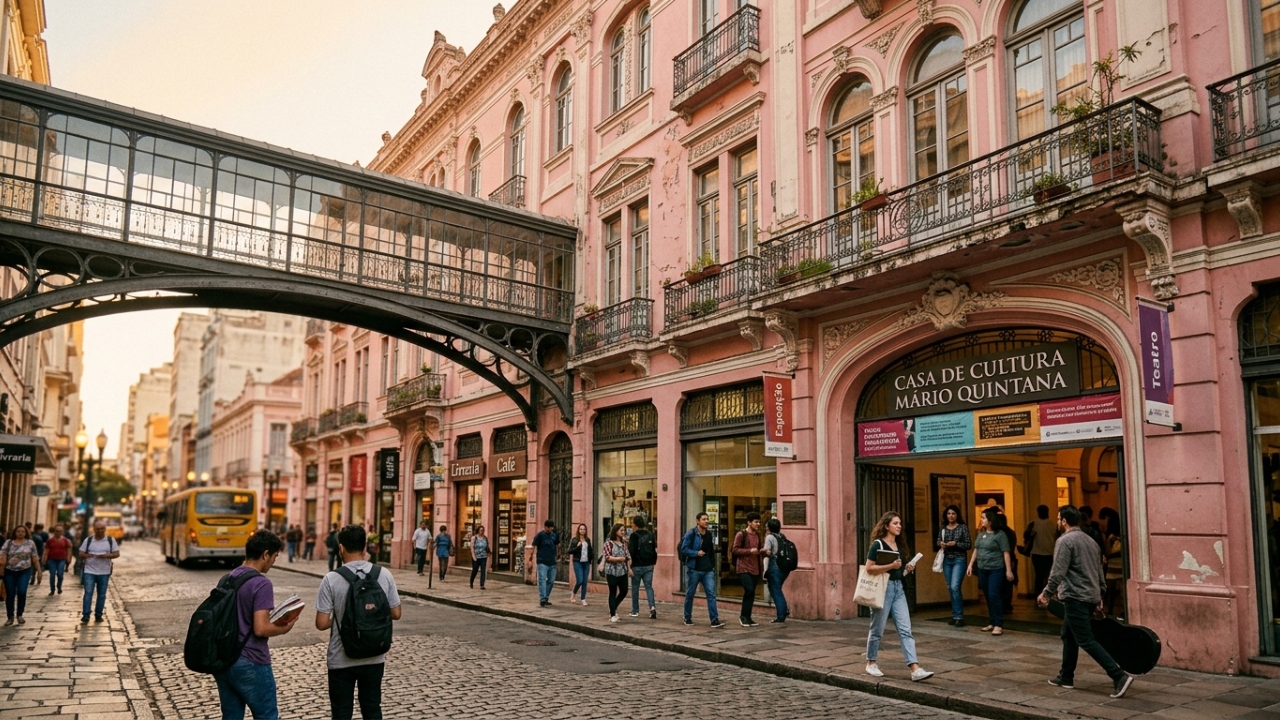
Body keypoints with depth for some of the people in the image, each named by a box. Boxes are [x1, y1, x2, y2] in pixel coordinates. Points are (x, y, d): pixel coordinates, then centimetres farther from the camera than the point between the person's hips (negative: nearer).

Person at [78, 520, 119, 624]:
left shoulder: (111, 540, 2)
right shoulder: (88, 540, 3)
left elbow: (117, 554, 1)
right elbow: (81, 554, 4)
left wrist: (106, 555, -18)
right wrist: (86, 555, -19)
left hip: (104, 573, 1)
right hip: (89, 571, -1)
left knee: (102, 595, 6)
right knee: (88, 593, -8)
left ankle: (98, 615, 15)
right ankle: (85, 615, -5)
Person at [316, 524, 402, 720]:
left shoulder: (331, 579, -15)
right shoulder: (384, 575, -7)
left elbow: (321, 623, -14)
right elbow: (395, 614, 0)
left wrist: (338, 619, 6)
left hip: (342, 660, -2)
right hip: (374, 658, 3)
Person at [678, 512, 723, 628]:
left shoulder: (709, 535, 12)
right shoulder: (691, 533, -8)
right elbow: (684, 549, -12)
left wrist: (712, 565, 16)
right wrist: (696, 553, -20)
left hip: (708, 570, 5)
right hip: (694, 569, -5)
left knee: (711, 594, -5)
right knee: (690, 594, 8)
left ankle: (714, 620, -7)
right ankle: (687, 618, 22)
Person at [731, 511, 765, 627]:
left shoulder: (758, 535, 12)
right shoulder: (741, 534, -8)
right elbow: (735, 550, -11)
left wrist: (762, 550, 0)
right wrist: (750, 550, -19)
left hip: (755, 568, 7)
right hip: (744, 568, -7)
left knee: (751, 593, 8)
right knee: (749, 590, -15)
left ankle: (747, 617, 17)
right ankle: (743, 616, 0)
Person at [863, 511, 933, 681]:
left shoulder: (899, 545, 12)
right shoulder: (877, 544, -10)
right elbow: (869, 568, -17)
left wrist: (908, 568, 2)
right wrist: (891, 566, -23)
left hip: (898, 588, 7)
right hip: (883, 588, -7)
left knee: (905, 630, -2)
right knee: (877, 629, 6)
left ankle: (915, 669, -7)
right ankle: (871, 663, 23)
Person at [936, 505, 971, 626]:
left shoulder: (963, 527, -4)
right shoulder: (943, 528, 8)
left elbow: (968, 544, -5)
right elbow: (938, 541, 14)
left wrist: (955, 544, -19)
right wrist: (940, 544, -8)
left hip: (959, 560, -5)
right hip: (946, 560, 5)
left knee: (955, 587, -15)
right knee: (950, 588, 9)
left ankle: (959, 616, -8)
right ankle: (955, 615, 19)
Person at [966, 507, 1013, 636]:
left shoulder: (1000, 534, -8)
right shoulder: (981, 533, 12)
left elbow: (1006, 553, -10)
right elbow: (976, 550, 18)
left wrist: (1009, 570, -14)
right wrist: (970, 565, 15)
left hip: (996, 569, -7)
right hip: (982, 569, 7)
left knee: (994, 596, -11)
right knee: (988, 597, 10)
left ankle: (998, 625, -5)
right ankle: (992, 623, 18)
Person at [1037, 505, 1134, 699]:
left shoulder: (1065, 541, -13)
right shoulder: (1089, 540, 13)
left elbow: (1058, 572, -18)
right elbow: (1099, 570, 17)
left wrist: (1046, 593, -9)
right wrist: (1099, 595, 23)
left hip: (1075, 597, -9)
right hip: (1090, 596, 9)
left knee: (1086, 641, -8)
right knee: (1068, 636, 18)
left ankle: (1119, 676, -15)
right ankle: (1066, 677, 23)